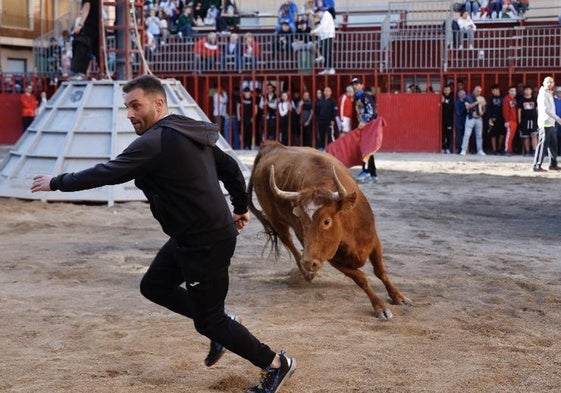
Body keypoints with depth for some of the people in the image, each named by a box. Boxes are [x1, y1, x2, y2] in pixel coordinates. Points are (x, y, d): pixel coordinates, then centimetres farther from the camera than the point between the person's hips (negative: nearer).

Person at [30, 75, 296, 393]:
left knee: (209, 321, 2)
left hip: (206, 244, -10)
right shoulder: (188, 133, 8)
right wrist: (240, 207, 28)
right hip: (191, 236, 10)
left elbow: (108, 173, -19)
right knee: (154, 286, 19)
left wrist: (57, 183, -7)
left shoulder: (156, 141, -20)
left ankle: (276, 365, 14)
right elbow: (230, 167, 16)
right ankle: (220, 323, 26)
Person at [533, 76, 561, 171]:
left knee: (553, 144, 13)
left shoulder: (549, 94, 19)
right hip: (545, 123, -10)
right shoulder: (543, 94, -11)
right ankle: (537, 166, -9)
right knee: (543, 144, -10)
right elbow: (546, 109, -20)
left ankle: (553, 164, 20)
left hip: (551, 123, 10)